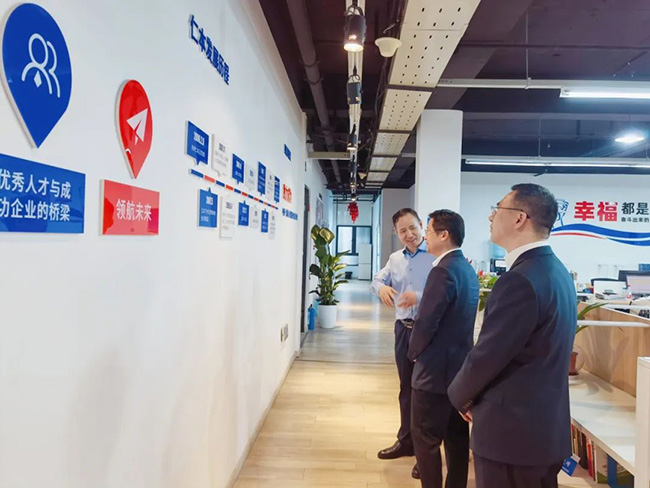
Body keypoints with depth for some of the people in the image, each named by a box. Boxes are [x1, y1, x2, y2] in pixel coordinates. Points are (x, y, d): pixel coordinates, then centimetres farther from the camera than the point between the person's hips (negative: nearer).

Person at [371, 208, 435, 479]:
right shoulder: (395, 258, 9)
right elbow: (377, 280, 10)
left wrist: (419, 297, -30)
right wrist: (382, 287, -12)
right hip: (403, 328, 6)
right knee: (406, 387, 18)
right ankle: (406, 440, 35)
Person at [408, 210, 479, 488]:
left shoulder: (443, 270, -21)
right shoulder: (467, 269, 9)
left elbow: (426, 322, -22)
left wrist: (414, 352, -5)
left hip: (436, 368, -9)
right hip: (460, 365, 10)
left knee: (425, 438, 4)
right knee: (457, 435, 18)